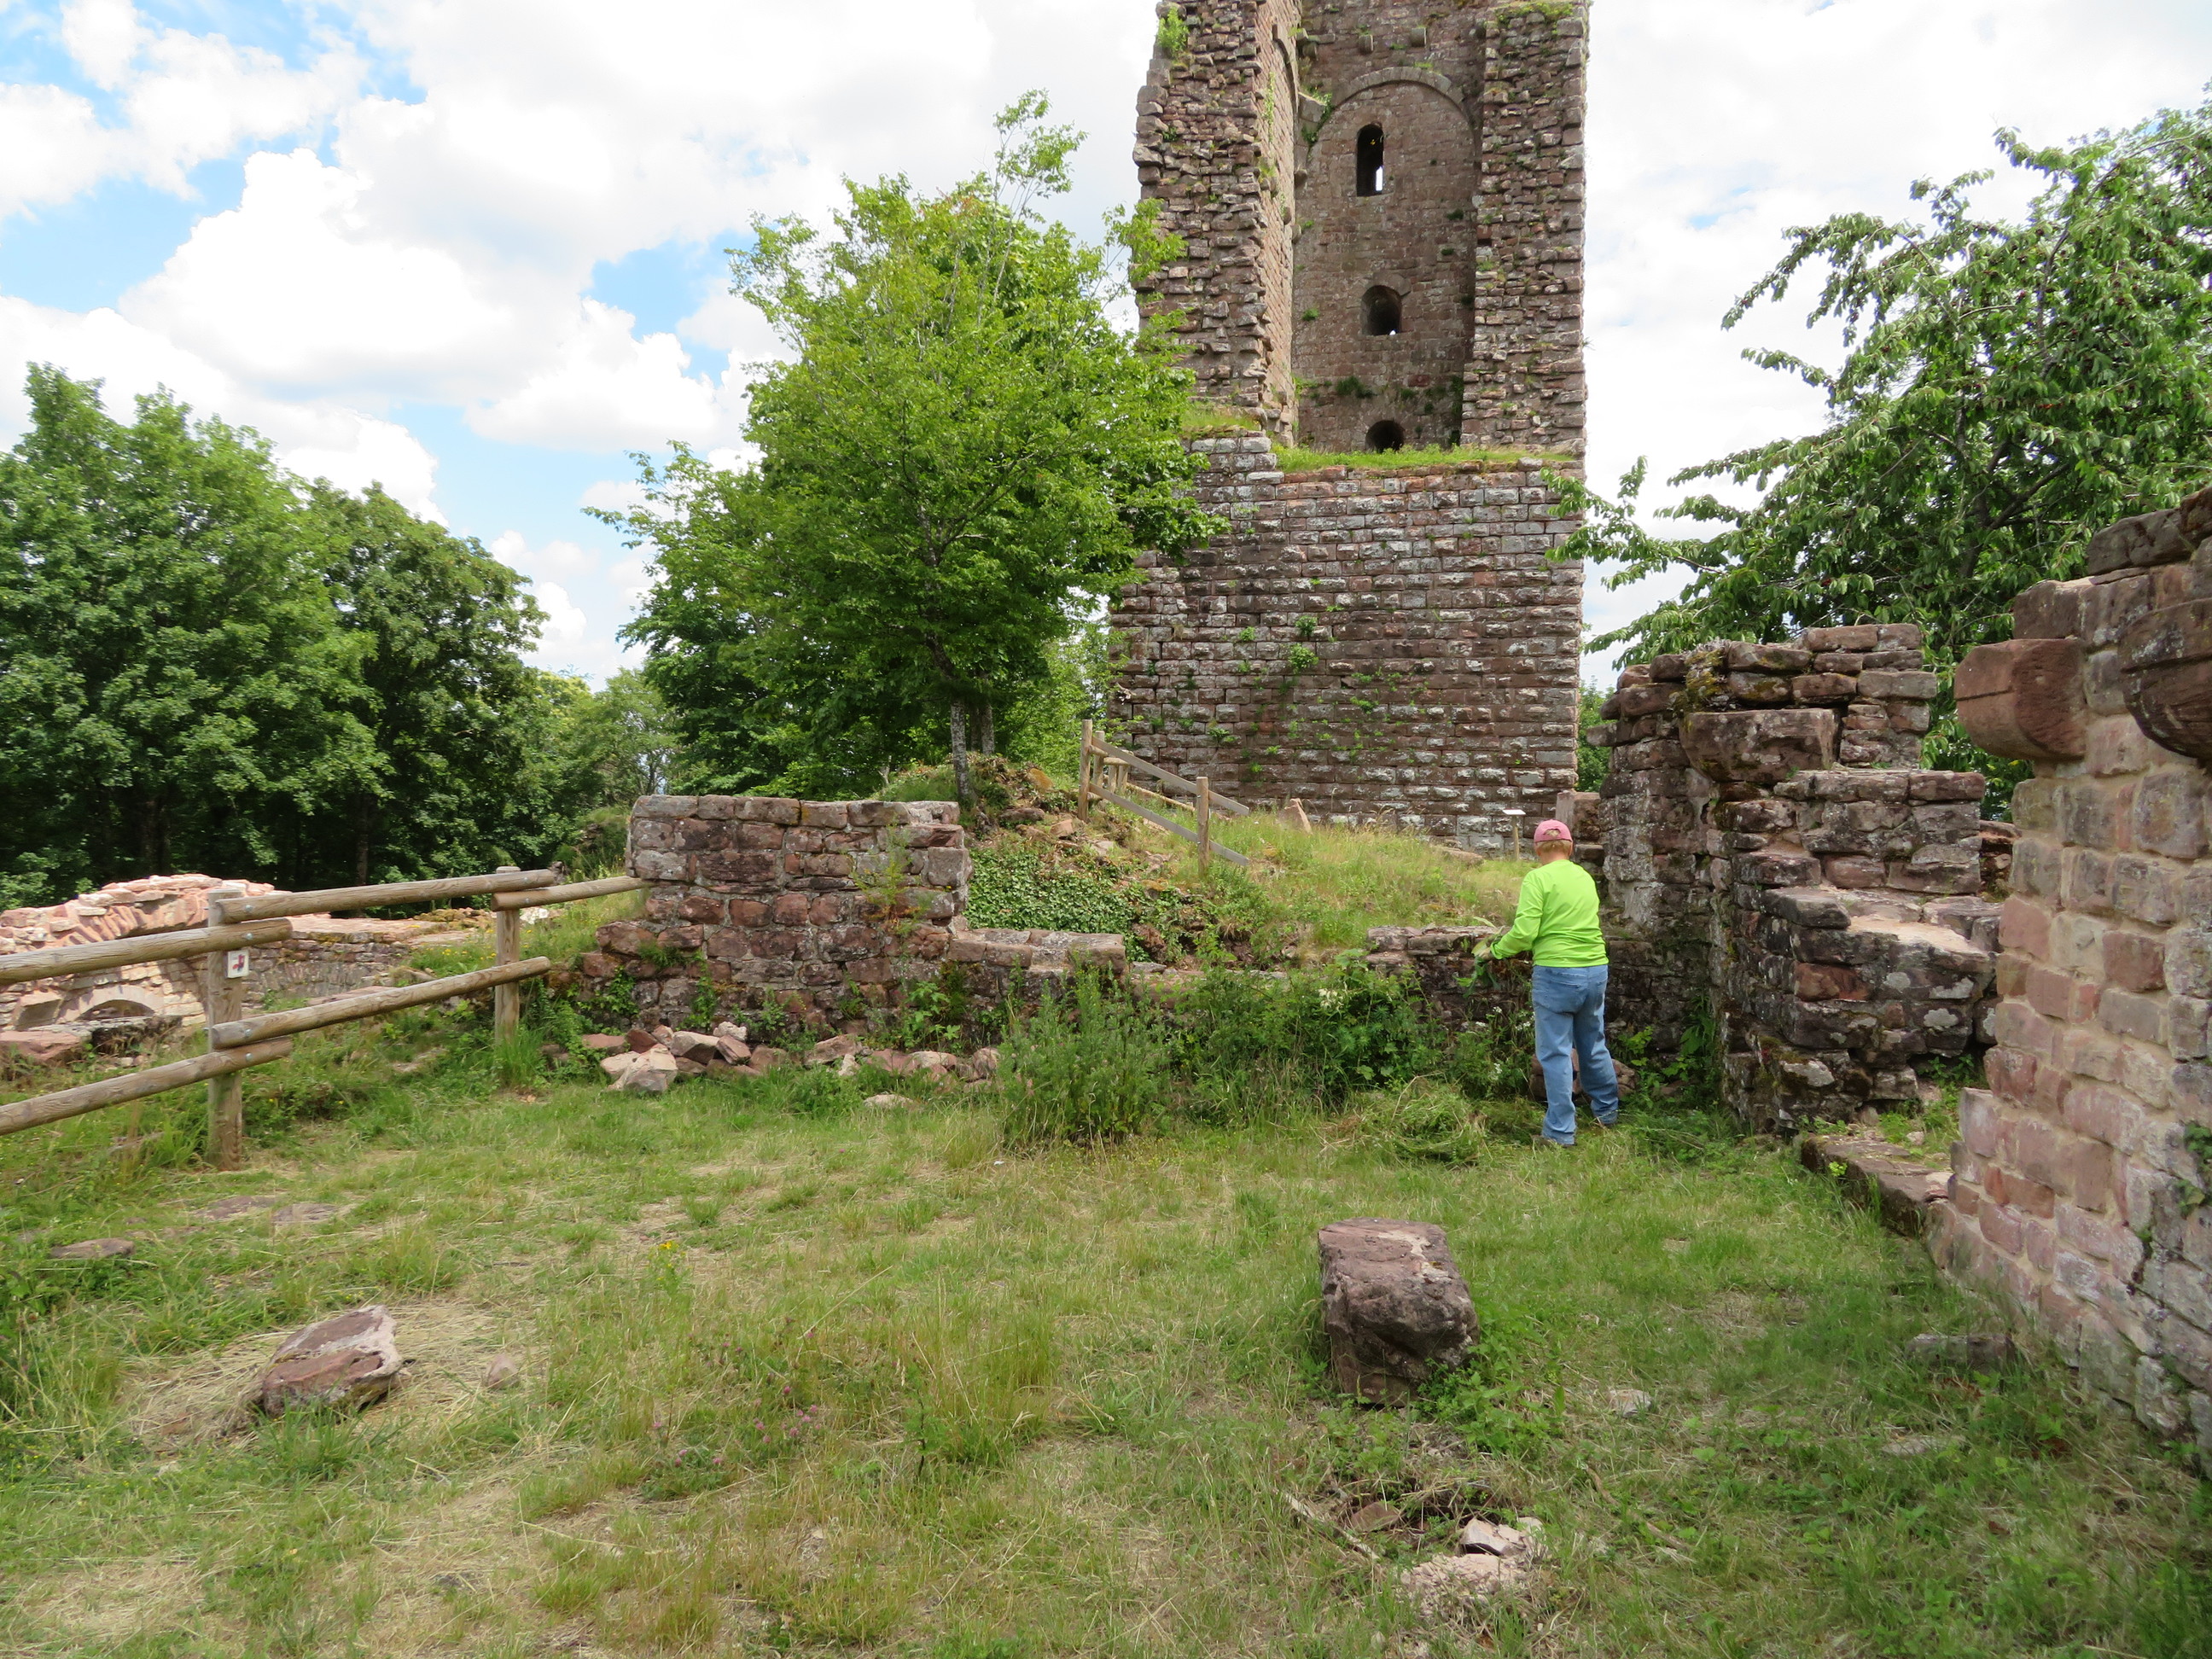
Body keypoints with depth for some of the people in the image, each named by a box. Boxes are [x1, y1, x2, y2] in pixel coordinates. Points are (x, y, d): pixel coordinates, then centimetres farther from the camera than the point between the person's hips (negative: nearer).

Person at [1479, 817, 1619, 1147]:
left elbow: (1524, 933, -16)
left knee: (1556, 1053, 1)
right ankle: (1608, 1113, 37)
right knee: (1593, 1046, 22)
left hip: (1557, 973, -6)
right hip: (1596, 971, 6)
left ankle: (1560, 1132, 4)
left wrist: (1497, 949, 2)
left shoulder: (1538, 878, -9)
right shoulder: (1586, 878, 11)